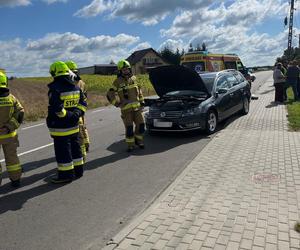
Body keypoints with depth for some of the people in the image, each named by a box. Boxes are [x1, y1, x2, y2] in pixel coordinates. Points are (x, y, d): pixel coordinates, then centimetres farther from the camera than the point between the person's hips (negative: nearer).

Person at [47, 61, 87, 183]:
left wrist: (68, 115, -14)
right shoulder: (76, 87, 5)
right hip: (74, 125, 7)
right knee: (75, 147, 18)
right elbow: (83, 103, 7)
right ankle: (78, 170, 28)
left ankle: (66, 174, 12)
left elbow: (57, 109, -25)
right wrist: (76, 114, -3)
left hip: (60, 127, -7)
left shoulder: (55, 89, -17)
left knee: (62, 151, 4)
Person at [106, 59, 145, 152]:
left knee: (141, 125, 6)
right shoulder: (118, 82, -3)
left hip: (137, 107, 4)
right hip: (126, 109, -4)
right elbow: (110, 94, -4)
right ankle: (130, 145, 14)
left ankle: (138, 140, 28)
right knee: (129, 128, -2)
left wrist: (142, 101, 17)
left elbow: (139, 90, 21)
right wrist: (117, 103, -11)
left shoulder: (133, 78, 11)